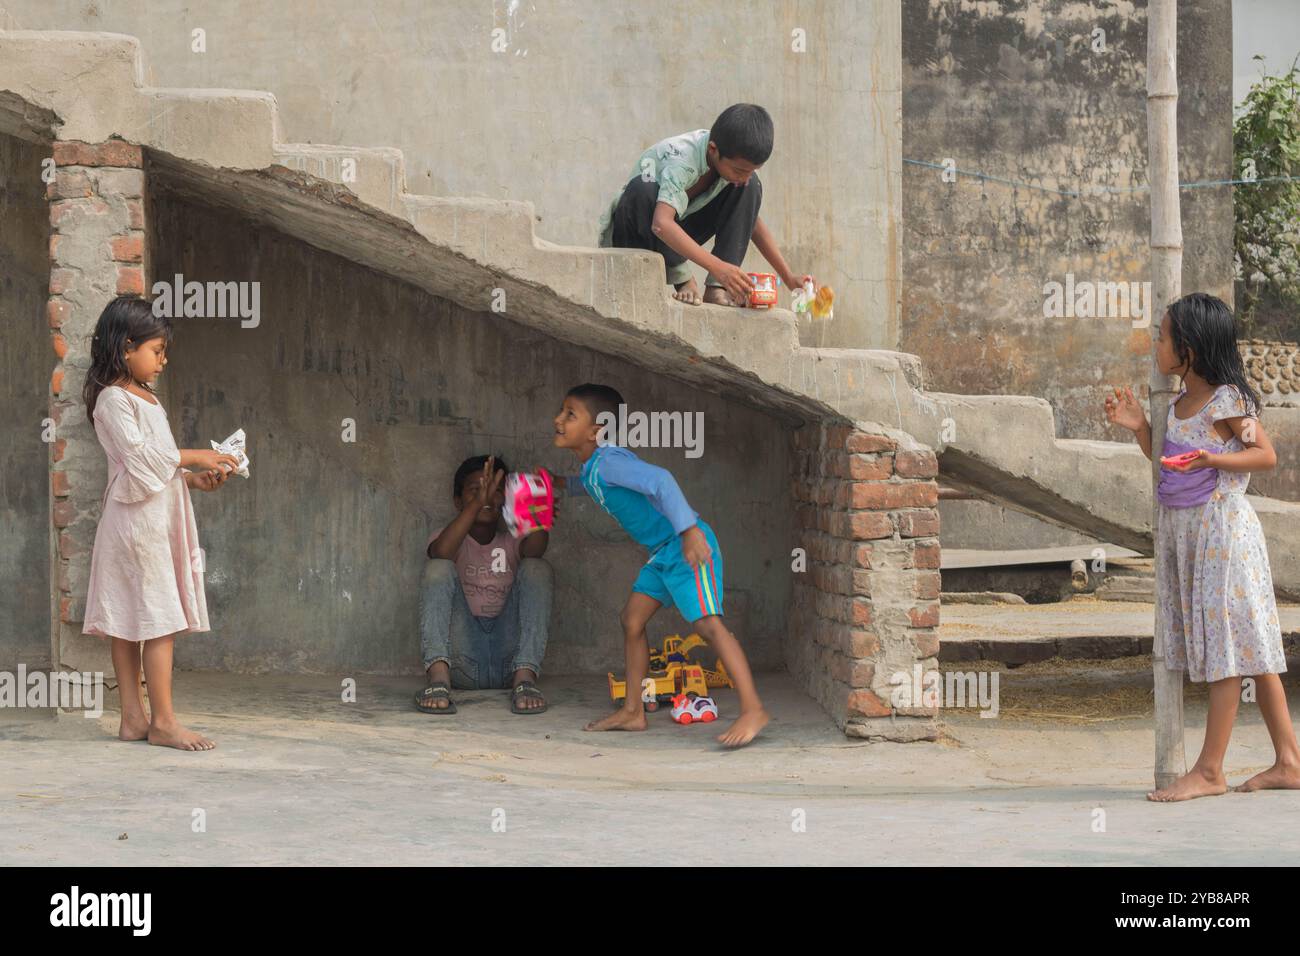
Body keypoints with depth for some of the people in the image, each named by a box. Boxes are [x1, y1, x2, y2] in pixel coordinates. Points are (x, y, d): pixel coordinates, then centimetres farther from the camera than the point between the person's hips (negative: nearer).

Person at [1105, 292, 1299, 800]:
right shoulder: (1180, 403, 13)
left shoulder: (1227, 399, -12)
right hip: (1183, 530, 9)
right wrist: (1139, 427, 6)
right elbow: (1166, 462, 21)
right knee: (1247, 648, 10)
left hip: (1222, 529, -9)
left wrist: (1212, 459, -25)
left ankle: (1209, 769, -4)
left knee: (1227, 644, -5)